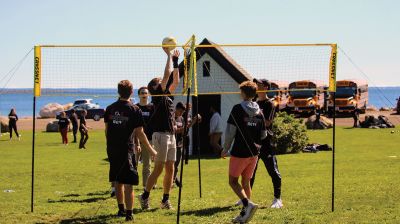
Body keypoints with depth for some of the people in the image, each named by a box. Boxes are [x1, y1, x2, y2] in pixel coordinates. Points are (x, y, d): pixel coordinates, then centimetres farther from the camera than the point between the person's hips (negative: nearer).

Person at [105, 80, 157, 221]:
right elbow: (139, 133, -8)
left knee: (118, 181, 18)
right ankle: (129, 213, -6)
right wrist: (150, 150, 1)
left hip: (112, 150, 5)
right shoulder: (134, 110, -8)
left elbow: (107, 130, 11)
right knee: (128, 183, -3)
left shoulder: (110, 109, 5)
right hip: (127, 150, -5)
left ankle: (121, 209, 27)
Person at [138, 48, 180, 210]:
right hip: (161, 135, -8)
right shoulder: (158, 95, -5)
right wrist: (169, 55, -5)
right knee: (158, 169, -7)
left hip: (171, 135, 8)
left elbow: (175, 80, 21)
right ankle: (145, 196, 2)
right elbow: (167, 75, -11)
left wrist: (175, 61, 18)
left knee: (170, 169, 6)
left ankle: (165, 200, 11)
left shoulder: (167, 96, 17)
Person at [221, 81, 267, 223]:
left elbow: (230, 131, -13)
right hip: (254, 152, 6)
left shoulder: (238, 109, -11)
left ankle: (248, 204, -18)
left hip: (240, 152, -6)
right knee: (246, 182, 14)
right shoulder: (259, 112, 6)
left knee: (233, 181, 3)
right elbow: (263, 135, 11)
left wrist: (225, 149, -4)